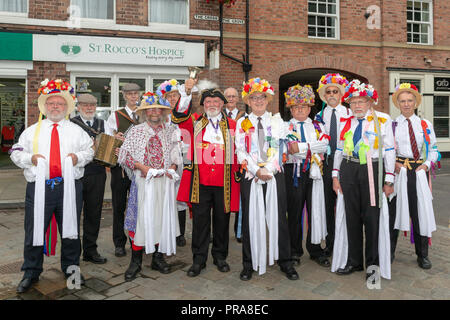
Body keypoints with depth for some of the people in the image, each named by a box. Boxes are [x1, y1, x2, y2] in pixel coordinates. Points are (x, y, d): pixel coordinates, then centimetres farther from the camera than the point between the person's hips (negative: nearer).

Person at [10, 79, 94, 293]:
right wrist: (30, 158, -8)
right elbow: (16, 153, 12)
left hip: (69, 187, 0)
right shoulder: (32, 130, 11)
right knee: (34, 231, 6)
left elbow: (90, 150, 11)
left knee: (70, 229, 8)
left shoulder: (76, 130, 11)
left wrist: (78, 157, -9)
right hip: (39, 187, 0)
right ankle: (31, 273, 24)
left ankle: (70, 268, 25)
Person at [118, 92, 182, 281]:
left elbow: (177, 154, 15)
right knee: (140, 217, -3)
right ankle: (135, 261, 9)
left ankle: (158, 258, 20)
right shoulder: (135, 131, 6)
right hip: (143, 181, -2)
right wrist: (141, 166, -10)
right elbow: (124, 155, 3)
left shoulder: (170, 132, 11)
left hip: (164, 181, 2)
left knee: (162, 217, 6)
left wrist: (173, 168, -4)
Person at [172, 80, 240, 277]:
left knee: (222, 220, 10)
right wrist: (186, 93, -20)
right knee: (200, 221, 5)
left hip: (224, 183, 1)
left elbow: (236, 153, 12)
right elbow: (178, 117, -10)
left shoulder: (232, 125, 10)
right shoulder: (195, 122, 9)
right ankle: (198, 259, 17)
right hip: (200, 182, -1)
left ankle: (220, 256, 27)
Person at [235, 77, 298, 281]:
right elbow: (241, 151, 0)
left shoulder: (277, 121, 10)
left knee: (278, 217, 3)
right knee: (250, 219, 3)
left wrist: (268, 169, -12)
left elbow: (279, 148, 0)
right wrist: (257, 170, -11)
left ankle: (285, 261, 17)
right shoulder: (242, 123, 9)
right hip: (250, 176, 0)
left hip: (274, 175, 0)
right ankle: (249, 264, 15)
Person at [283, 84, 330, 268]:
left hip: (315, 172, 2)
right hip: (294, 172, -2)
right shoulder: (286, 126, 8)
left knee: (316, 209, 4)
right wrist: (314, 151, -12)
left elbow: (324, 145, -5)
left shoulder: (318, 125, 14)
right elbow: (291, 149, -8)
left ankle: (315, 250, 17)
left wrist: (302, 147, -14)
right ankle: (295, 251, 17)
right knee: (294, 212, 4)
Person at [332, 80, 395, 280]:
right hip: (349, 169, 4)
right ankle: (354, 261, 20)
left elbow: (389, 150, -1)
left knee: (371, 216, 0)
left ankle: (373, 263, 16)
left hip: (372, 169, -3)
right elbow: (339, 150, 15)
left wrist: (389, 180, -5)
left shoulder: (382, 120, 1)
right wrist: (335, 176, 10)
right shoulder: (345, 122, 12)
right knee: (352, 216, 8)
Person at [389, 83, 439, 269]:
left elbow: (433, 149, 12)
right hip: (397, 171, -1)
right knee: (393, 211, 2)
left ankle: (422, 255, 21)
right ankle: (389, 252, 17)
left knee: (420, 212, 5)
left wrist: (427, 164, -3)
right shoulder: (391, 125, 5)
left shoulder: (425, 125, 10)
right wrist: (393, 164, -9)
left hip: (419, 171, 2)